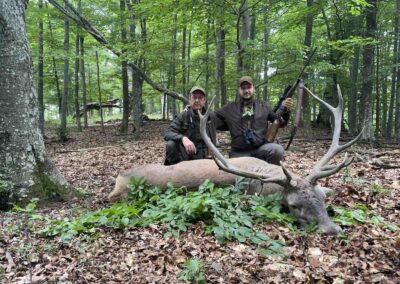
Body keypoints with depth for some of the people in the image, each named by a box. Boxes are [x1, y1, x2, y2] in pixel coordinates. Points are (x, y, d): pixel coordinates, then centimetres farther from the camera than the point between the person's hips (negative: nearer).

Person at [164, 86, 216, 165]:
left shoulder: (209, 117, 3)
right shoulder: (183, 116, -7)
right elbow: (167, 133, -20)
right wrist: (183, 138, -37)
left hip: (201, 157, 2)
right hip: (184, 154, -2)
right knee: (171, 144, -30)